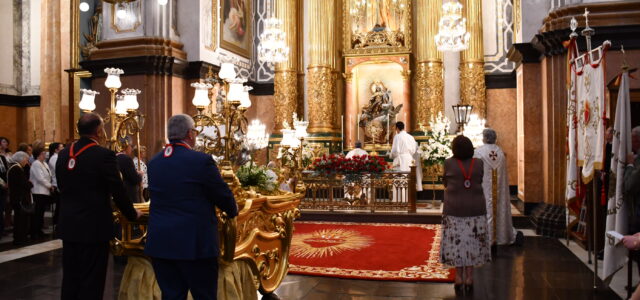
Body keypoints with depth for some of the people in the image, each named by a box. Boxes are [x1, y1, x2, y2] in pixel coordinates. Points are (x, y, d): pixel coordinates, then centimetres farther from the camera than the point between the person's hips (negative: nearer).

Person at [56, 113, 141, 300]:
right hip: (94, 226, -7)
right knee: (91, 282, 4)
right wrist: (132, 214, 3)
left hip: (68, 225, 7)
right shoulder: (103, 155, -16)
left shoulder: (63, 154, 4)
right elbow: (118, 191, -13)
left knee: (70, 279, 17)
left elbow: (62, 187, 13)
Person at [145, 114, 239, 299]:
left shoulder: (153, 162, 6)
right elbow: (223, 195, -6)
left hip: (159, 242, 6)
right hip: (194, 243, -6)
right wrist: (232, 212, 15)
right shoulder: (201, 160, -13)